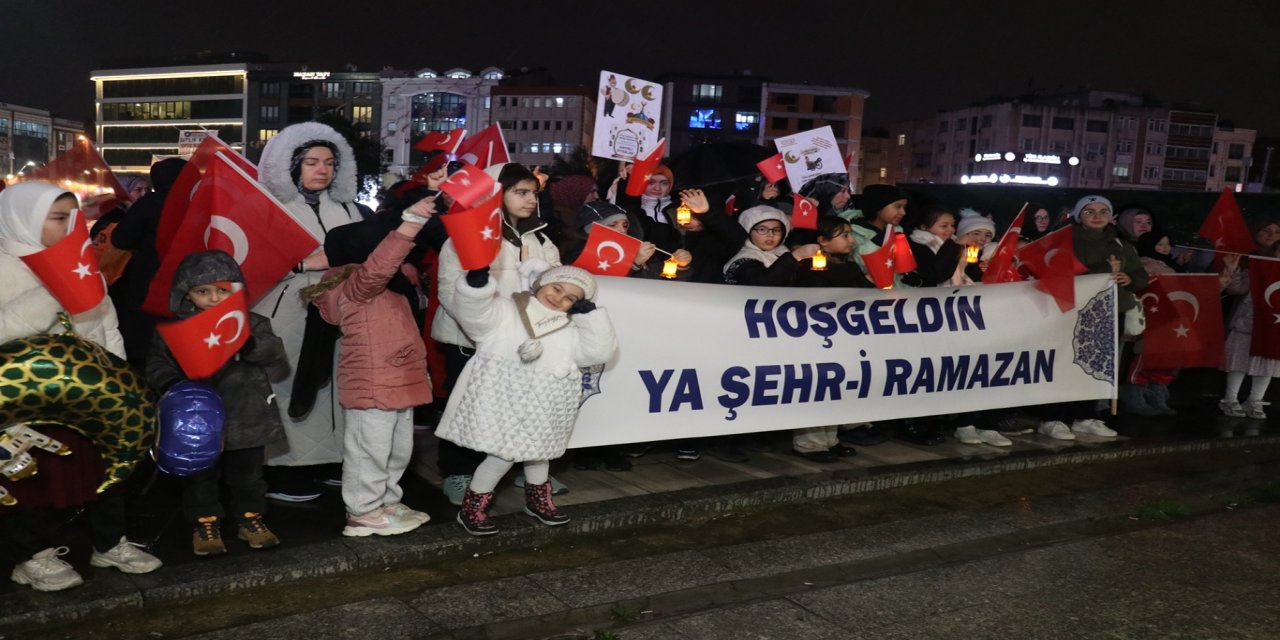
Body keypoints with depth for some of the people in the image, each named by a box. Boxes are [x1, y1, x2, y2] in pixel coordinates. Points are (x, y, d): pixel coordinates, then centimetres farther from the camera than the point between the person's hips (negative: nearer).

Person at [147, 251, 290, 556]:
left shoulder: (252, 323, 0)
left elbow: (274, 353, -9)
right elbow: (157, 364, 2)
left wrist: (250, 345, -27)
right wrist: (169, 383, -16)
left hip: (247, 416, 1)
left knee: (247, 473, 13)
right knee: (201, 475, 10)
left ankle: (250, 519, 29)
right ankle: (205, 523, 24)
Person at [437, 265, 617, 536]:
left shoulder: (571, 330, 10)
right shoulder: (504, 311, -6)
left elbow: (601, 351, 1)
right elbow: (473, 310, -24)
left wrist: (590, 313, -7)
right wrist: (477, 279, -43)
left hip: (540, 408, 6)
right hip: (502, 402, -6)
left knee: (539, 451, 21)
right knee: (504, 455, -9)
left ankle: (538, 500, 44)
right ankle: (472, 509, 9)